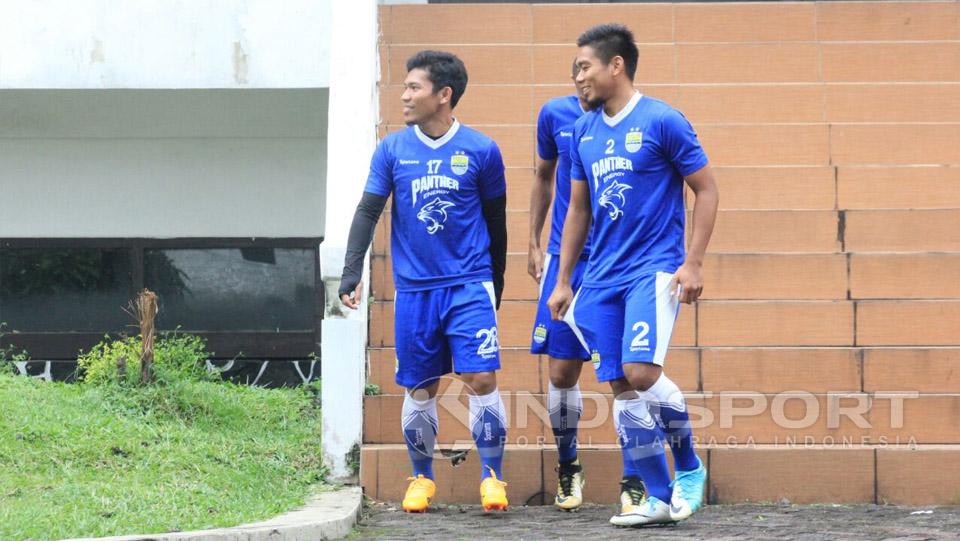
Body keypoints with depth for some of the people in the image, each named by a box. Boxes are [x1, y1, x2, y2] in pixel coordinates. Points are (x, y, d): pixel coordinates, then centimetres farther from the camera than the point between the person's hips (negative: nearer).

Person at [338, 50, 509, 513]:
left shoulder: (481, 150, -1)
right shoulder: (392, 149, 2)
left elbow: (496, 221, 8)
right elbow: (368, 212, 3)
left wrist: (495, 285, 14)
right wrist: (352, 273, -7)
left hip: (469, 284, -2)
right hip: (414, 289, 2)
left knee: (481, 379, -10)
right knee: (420, 387, 7)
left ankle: (492, 477, 0)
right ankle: (421, 479, 21)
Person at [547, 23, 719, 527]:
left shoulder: (662, 122, -7)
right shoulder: (583, 132, 11)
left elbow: (706, 190, -4)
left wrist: (693, 263, -12)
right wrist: (562, 282, 16)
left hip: (654, 269, -6)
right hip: (602, 277, 6)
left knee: (640, 372, -19)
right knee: (621, 387, 1)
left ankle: (688, 467, 4)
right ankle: (656, 496, 8)